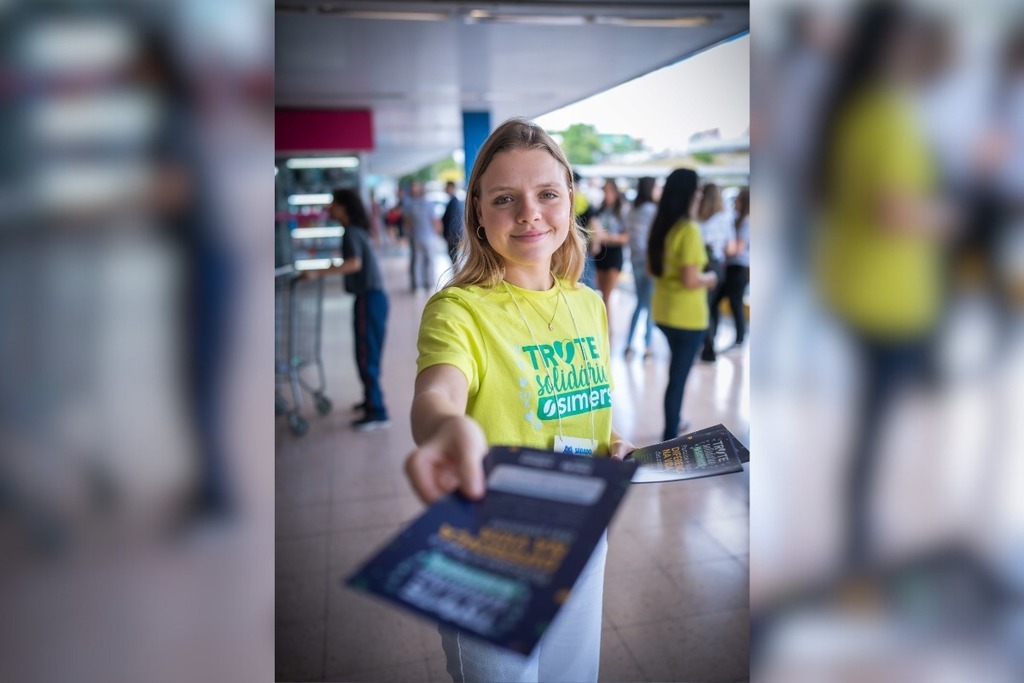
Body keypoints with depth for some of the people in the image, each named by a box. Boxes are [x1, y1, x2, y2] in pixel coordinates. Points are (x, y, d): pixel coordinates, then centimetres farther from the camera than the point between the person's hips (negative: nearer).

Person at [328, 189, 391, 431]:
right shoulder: (358, 231, 15)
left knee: (366, 356, -7)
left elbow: (354, 263, -29)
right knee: (369, 354, 18)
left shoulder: (351, 233, -13)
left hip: (369, 299, -10)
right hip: (373, 296, 10)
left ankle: (377, 413, -4)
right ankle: (372, 399, 30)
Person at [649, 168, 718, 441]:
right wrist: (709, 279, -5)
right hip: (687, 316, -8)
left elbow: (652, 268, 13)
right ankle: (669, 437, 16)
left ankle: (674, 422, 41)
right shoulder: (689, 230, -20)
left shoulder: (659, 225, 4)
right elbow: (690, 281, -23)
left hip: (663, 311, 8)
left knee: (677, 369, 26)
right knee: (678, 376, 5)